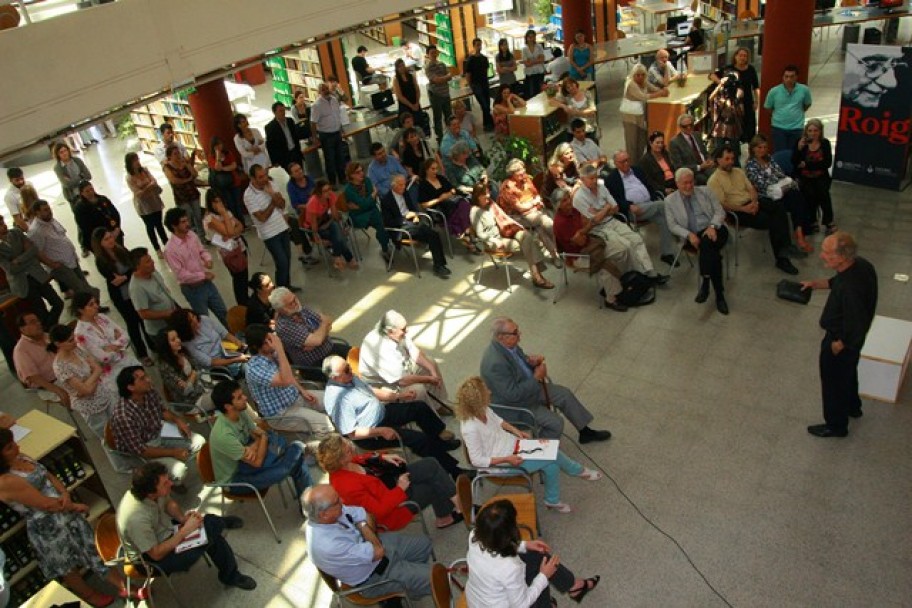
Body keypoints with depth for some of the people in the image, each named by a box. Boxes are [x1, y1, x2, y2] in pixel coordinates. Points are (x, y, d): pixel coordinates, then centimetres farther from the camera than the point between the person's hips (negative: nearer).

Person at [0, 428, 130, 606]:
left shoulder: (18, 457, -1)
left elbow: (49, 476, 8)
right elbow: (46, 504, -21)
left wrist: (65, 494, -11)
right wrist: (75, 506, -7)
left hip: (66, 512, 8)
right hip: (47, 527, -8)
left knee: (93, 548, 15)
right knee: (67, 567, 17)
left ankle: (124, 587, 28)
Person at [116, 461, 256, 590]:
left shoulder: (149, 490, -19)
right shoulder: (136, 519, -39)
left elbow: (169, 503, 4)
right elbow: (156, 554, -28)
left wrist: (183, 518, -13)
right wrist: (185, 530, -24)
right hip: (150, 558, -6)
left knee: (212, 522, -5)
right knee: (210, 535, -14)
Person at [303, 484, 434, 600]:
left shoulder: (333, 511, -19)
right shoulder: (327, 546, -41)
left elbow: (368, 516, -1)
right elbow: (378, 552, -29)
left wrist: (364, 526, -19)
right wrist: (364, 527, -16)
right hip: (374, 576, -7)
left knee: (424, 544, 14)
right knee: (432, 577, -5)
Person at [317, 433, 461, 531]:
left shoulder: (342, 465, -14)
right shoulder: (349, 486, -38)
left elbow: (362, 459, 9)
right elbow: (380, 510, -31)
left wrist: (383, 457, -4)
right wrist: (400, 489, -22)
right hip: (393, 509, -8)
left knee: (430, 465, 1)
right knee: (434, 485, 0)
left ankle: (456, 500, 17)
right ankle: (444, 518, 28)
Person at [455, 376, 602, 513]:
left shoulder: (483, 409, -12)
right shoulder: (470, 429, -33)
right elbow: (477, 460, -24)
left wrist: (516, 431, -1)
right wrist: (507, 459, -25)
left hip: (511, 443, 7)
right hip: (501, 461, -7)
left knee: (551, 465, -2)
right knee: (551, 457, -10)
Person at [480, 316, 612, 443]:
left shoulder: (509, 345, -8)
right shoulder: (495, 363, -36)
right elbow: (512, 395, -32)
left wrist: (531, 360, -11)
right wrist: (536, 377, -23)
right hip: (513, 404, -9)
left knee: (565, 394, 9)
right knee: (556, 423, -14)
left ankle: (585, 432, 26)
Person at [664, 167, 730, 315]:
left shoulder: (705, 191, 11)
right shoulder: (670, 200, 7)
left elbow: (720, 211, 6)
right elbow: (672, 225, 3)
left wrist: (712, 226, -15)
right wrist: (689, 235, -15)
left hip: (714, 230, 1)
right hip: (693, 236, -1)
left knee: (707, 242, -36)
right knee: (710, 250, -33)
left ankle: (705, 283, -30)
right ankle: (718, 293, -30)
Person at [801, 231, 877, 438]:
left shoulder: (850, 289, -41)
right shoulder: (860, 264, -14)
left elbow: (855, 330, -33)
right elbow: (836, 282, 9)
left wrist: (836, 347, -18)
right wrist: (814, 283, 1)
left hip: (842, 341, -9)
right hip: (852, 337, 9)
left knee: (834, 382, 15)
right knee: (848, 372, 32)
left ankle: (836, 425, 38)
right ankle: (852, 406, 57)